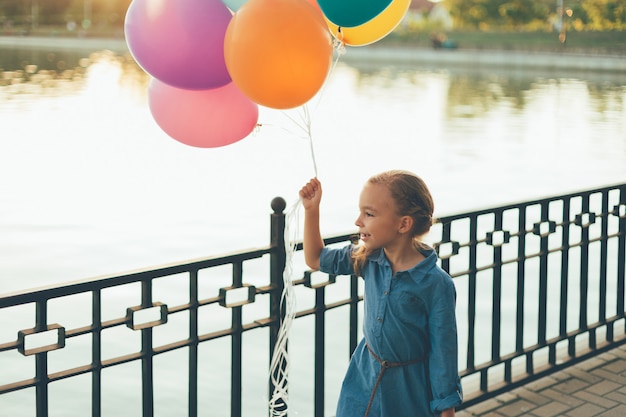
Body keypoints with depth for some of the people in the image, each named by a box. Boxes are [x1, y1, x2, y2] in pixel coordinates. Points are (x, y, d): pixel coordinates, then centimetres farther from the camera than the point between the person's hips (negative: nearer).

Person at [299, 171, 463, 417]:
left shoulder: (436, 284, -22)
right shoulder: (368, 259, -6)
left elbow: (443, 350, -16)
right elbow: (315, 260, 10)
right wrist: (311, 210, -1)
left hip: (409, 387, -5)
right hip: (364, 376, 5)